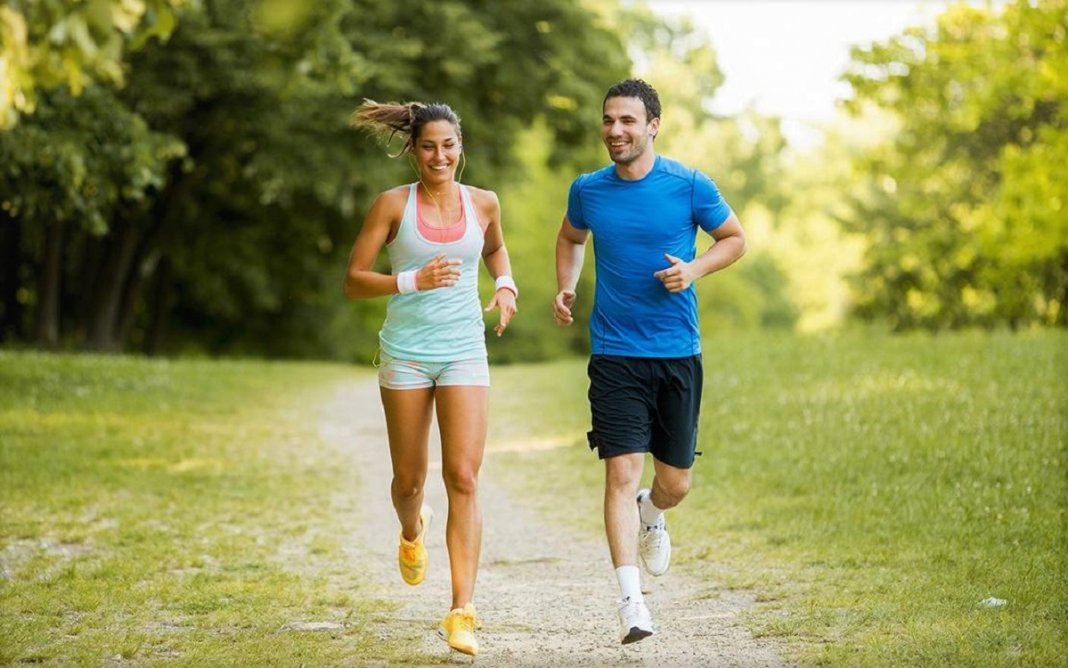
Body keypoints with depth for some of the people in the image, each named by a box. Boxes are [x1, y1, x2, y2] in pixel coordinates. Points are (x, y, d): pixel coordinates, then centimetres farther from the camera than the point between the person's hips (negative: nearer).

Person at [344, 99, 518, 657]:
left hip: (464, 353, 1)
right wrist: (413, 281, -18)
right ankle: (412, 532, 48)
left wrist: (505, 286, 6)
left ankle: (461, 612, -12)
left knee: (463, 478, -11)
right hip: (406, 353, 0)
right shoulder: (393, 205, -4)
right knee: (409, 479, 10)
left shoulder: (482, 203, 4)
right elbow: (353, 281, -4)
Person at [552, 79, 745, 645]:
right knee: (622, 473, -12)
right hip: (614, 355, 0)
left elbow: (734, 239, 9)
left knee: (675, 481, 8)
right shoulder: (587, 190, 3)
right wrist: (566, 287, 6)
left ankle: (651, 515, 45)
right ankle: (631, 599, -11)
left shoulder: (689, 186, -4)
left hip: (678, 353, 0)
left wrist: (695, 268, -10)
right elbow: (570, 238, 24)